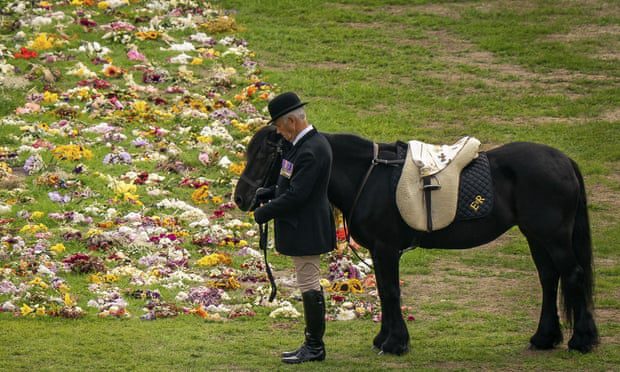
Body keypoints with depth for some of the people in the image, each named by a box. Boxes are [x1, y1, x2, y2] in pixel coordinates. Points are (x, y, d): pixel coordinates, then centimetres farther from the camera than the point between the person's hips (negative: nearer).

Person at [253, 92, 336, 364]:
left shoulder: (310, 150, -24)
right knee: (309, 285, 16)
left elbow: (296, 195, -26)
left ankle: (315, 347, 5)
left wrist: (265, 212, -16)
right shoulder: (308, 143, 9)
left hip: (305, 229, -11)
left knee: (309, 285, -2)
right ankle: (312, 343, 24)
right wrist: (269, 193, 8)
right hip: (302, 227, 11)